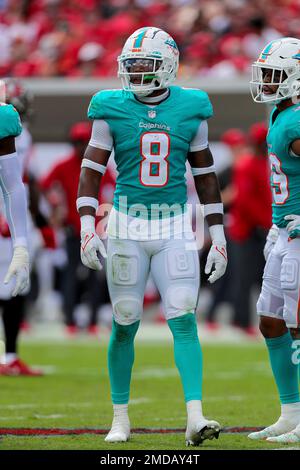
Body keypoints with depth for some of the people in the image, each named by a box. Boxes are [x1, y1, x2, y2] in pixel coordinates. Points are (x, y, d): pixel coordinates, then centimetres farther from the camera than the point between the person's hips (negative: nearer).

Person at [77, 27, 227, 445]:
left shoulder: (190, 109, 2)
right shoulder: (113, 110, -1)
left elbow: (205, 176, 9)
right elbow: (91, 172, 0)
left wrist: (218, 237, 7)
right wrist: (87, 228, -11)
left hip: (175, 227, 0)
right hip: (126, 227, 0)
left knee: (184, 321, -10)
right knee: (124, 325, 5)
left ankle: (195, 418, -15)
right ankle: (121, 418, 18)